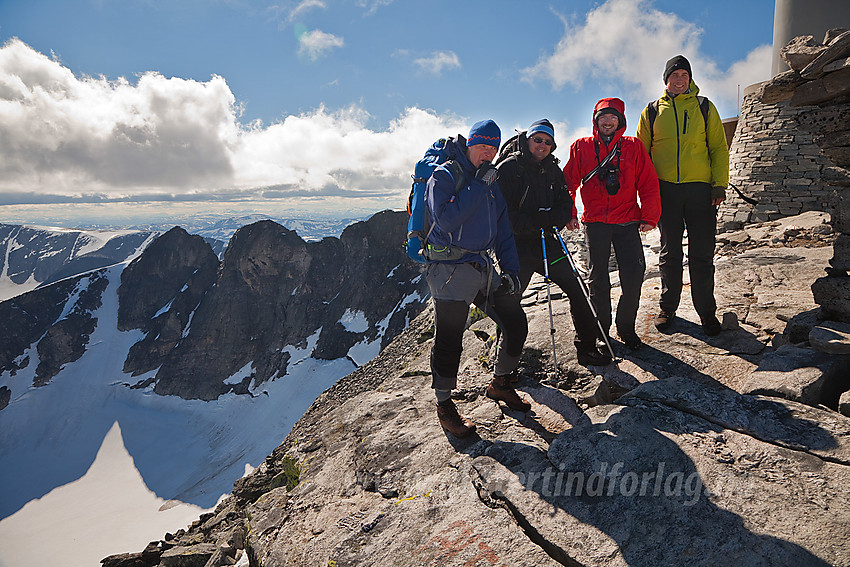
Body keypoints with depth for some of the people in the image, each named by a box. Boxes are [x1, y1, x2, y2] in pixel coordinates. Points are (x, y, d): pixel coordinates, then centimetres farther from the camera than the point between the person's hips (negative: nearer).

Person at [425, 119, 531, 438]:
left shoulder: (491, 183, 18)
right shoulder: (444, 175, -4)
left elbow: (503, 232, 20)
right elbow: (446, 220, -21)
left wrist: (511, 269, 10)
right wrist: (478, 187, -16)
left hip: (484, 268, 7)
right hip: (451, 269, -7)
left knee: (516, 324, 8)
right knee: (449, 340, -3)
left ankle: (500, 383, 30)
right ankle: (444, 405, 16)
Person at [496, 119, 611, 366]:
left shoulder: (552, 169, 11)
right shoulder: (508, 167, -7)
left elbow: (566, 207, 6)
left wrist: (547, 219, -15)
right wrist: (533, 222, -23)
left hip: (545, 242, 6)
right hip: (517, 245, -5)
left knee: (574, 288, 4)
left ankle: (587, 348, 17)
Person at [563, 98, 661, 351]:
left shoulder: (633, 146, 8)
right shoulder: (581, 147, 8)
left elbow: (648, 183, 6)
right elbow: (568, 183, 10)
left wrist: (649, 217, 0)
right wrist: (569, 214, 3)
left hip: (627, 221, 0)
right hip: (594, 222, 0)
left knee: (634, 274, -5)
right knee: (598, 277, 6)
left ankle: (626, 327, 13)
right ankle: (601, 329, 20)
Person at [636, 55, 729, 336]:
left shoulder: (704, 108, 11)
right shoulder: (652, 112, 11)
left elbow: (719, 147, 9)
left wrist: (719, 184, -2)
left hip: (700, 188, 0)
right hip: (665, 189, 0)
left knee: (702, 254, 1)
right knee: (670, 253, 7)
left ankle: (706, 310, 10)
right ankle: (667, 307, 18)